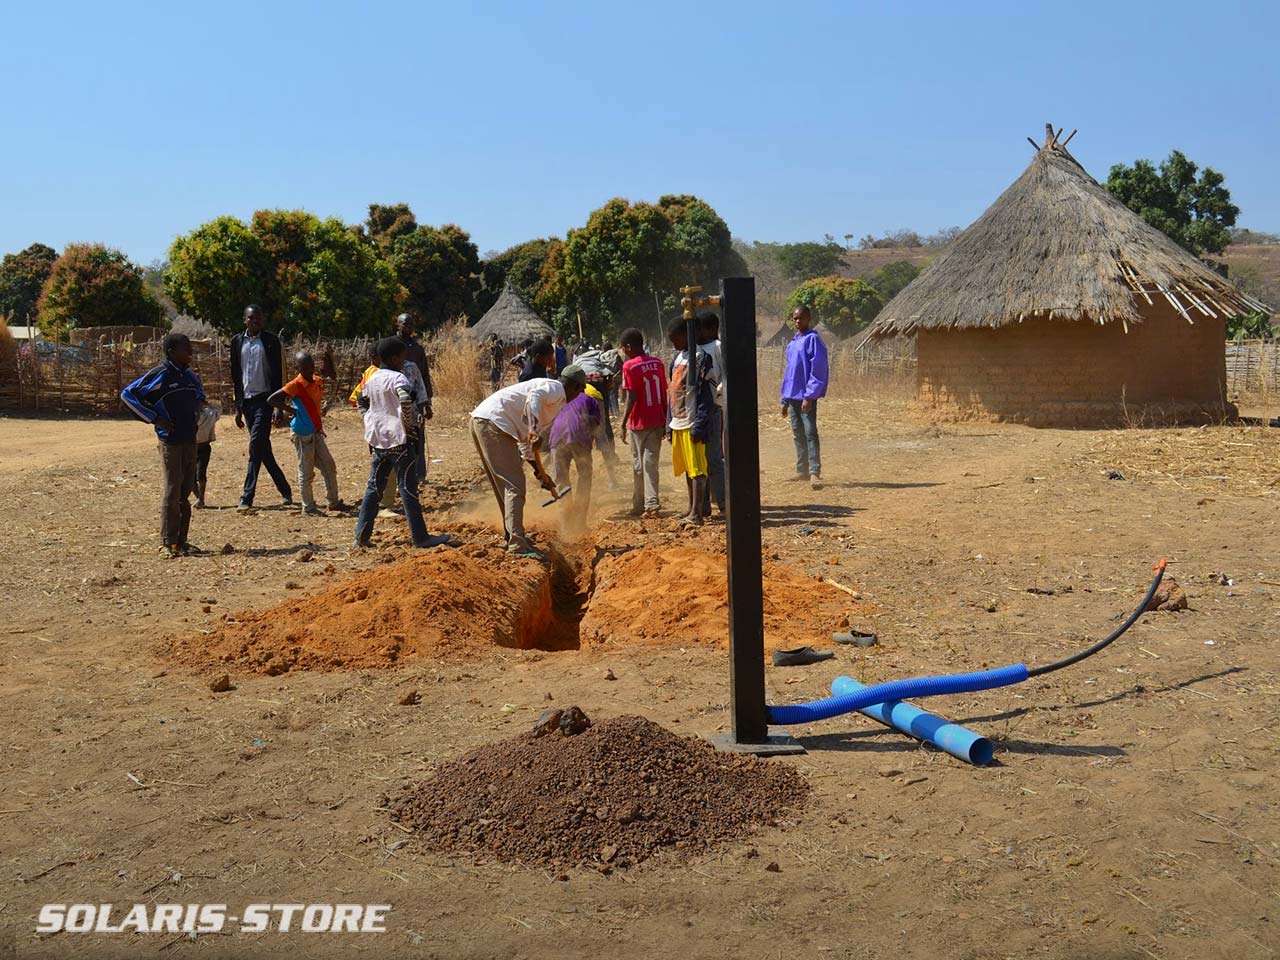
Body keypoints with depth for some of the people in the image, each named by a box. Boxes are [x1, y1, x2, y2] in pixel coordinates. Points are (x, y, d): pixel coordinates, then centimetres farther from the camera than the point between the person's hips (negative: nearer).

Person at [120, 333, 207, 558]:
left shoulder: (190, 376, 11)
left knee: (186, 492, 9)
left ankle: (181, 541, 17)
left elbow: (199, 394, 33)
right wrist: (154, 418, -12)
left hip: (190, 440, 7)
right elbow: (127, 394, -10)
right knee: (172, 492, -7)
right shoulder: (159, 375, -9)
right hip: (170, 441, -7)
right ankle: (167, 543, 0)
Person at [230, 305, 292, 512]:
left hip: (264, 399, -5)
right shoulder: (237, 341, 11)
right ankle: (285, 491, 19)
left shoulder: (270, 340, 0)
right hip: (247, 400, 5)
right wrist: (238, 407, 12)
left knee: (256, 446, -13)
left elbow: (277, 373, -3)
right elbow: (235, 376, 14)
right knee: (263, 448, 8)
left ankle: (247, 498, -12)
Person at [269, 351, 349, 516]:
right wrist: (291, 411, -14)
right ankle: (308, 507, 12)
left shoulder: (318, 382, 6)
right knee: (306, 471, 2)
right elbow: (272, 399, -20)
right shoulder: (295, 385, -16)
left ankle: (333, 501, 22)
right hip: (302, 434, -7)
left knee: (329, 467, 11)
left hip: (316, 432, 7)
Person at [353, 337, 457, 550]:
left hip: (377, 441, 7)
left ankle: (362, 536, 12)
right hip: (399, 440, -7)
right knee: (408, 489, -2)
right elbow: (406, 400, -30)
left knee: (374, 488, 12)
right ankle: (420, 538, 3)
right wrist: (409, 424, -17)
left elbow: (362, 401, 23)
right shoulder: (398, 378, -13)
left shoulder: (372, 379, 11)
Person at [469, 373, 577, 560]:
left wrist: (539, 472, 29)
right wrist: (534, 429, -35)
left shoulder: (554, 404, 29)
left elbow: (525, 442, 31)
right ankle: (517, 545, -15)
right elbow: (533, 397, -23)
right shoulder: (556, 388, 1)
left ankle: (514, 536, 33)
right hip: (493, 421, -10)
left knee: (505, 486, 21)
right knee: (514, 486, -11)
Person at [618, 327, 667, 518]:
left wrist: (623, 425, -11)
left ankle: (639, 505, 16)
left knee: (638, 464, 8)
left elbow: (631, 398, -16)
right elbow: (664, 394, 7)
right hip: (657, 421, 4)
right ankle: (651, 504, -5)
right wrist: (664, 421, 14)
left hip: (639, 423, -4)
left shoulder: (629, 366, -11)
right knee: (651, 463, 5)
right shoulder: (657, 363, 5)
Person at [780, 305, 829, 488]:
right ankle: (802, 471, 19)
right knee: (797, 434, 12)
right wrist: (785, 399, 17)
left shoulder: (812, 339, -8)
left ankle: (814, 472, -15)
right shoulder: (793, 342, 16)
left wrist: (809, 396, -20)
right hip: (793, 396, 8)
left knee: (810, 432, -12)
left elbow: (818, 369, -14)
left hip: (806, 396, -8)